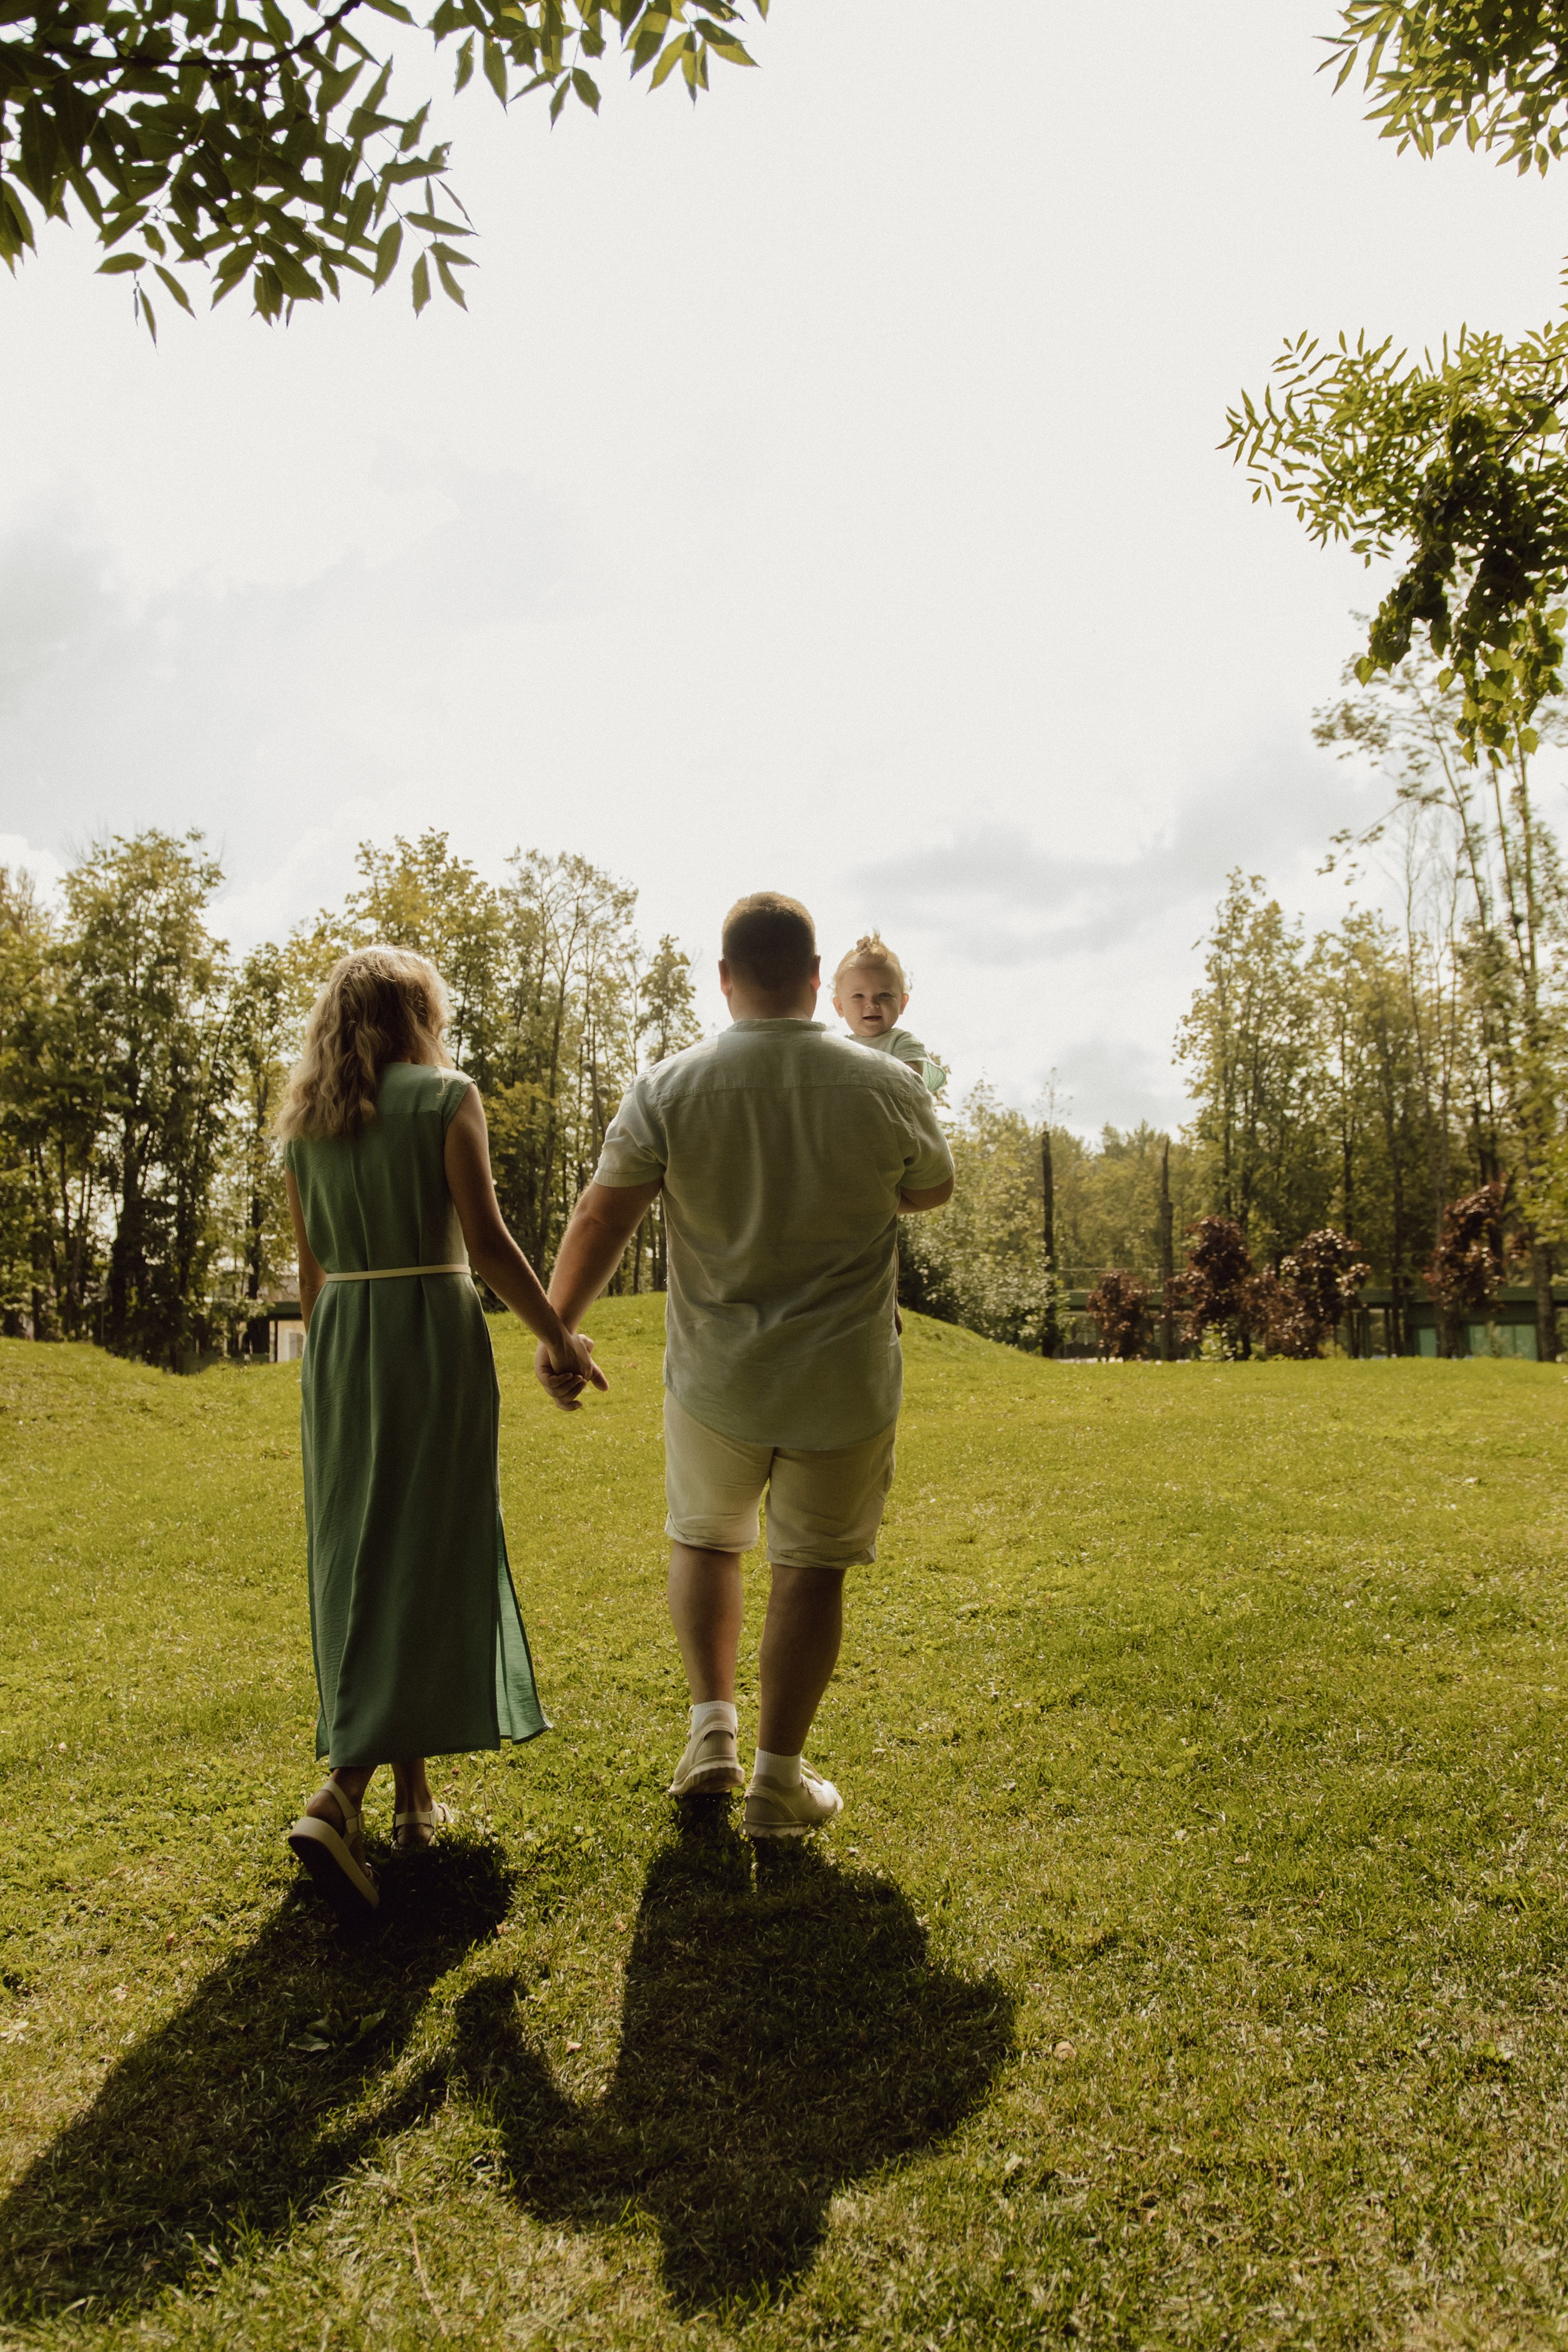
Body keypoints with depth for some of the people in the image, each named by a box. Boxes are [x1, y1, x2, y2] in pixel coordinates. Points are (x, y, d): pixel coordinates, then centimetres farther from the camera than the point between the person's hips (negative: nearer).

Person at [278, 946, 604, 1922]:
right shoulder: (447, 1095, -5)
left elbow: (312, 1269, 12)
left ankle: (413, 1791, 26)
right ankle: (340, 1793, -10)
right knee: (426, 1559, 1)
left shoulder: (306, 1121, 11)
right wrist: (560, 1338, -7)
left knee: (359, 1561, 13)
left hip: (340, 1343, 6)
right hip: (433, 1335, -6)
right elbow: (485, 1239, -14)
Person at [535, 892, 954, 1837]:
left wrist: (558, 1330, 5)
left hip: (715, 1377, 1)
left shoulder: (668, 1087, -9)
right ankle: (779, 1777, 20)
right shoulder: (887, 1086, -9)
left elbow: (603, 1216, -7)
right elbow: (933, 1189, 8)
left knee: (705, 1537, 25)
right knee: (813, 1567, 12)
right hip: (846, 1382, 0)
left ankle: (712, 1726, 22)